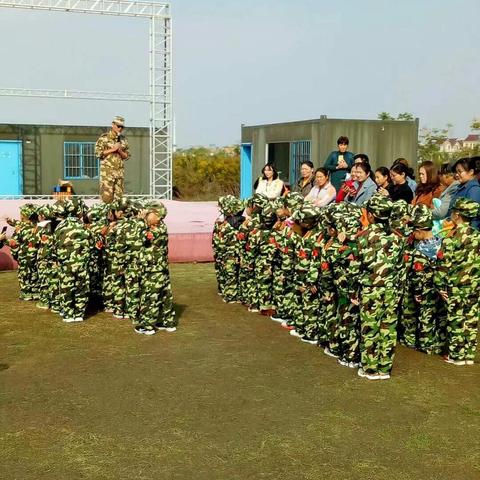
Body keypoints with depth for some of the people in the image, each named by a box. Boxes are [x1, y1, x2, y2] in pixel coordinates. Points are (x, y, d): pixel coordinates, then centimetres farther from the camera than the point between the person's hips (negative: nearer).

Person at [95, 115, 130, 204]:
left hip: (120, 171, 5)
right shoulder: (104, 138, -1)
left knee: (119, 196, 4)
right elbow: (98, 153, -7)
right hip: (107, 171, -5)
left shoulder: (123, 140, 13)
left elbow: (127, 156, 14)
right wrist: (112, 150, -11)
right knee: (107, 196, -10)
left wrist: (120, 151, -6)